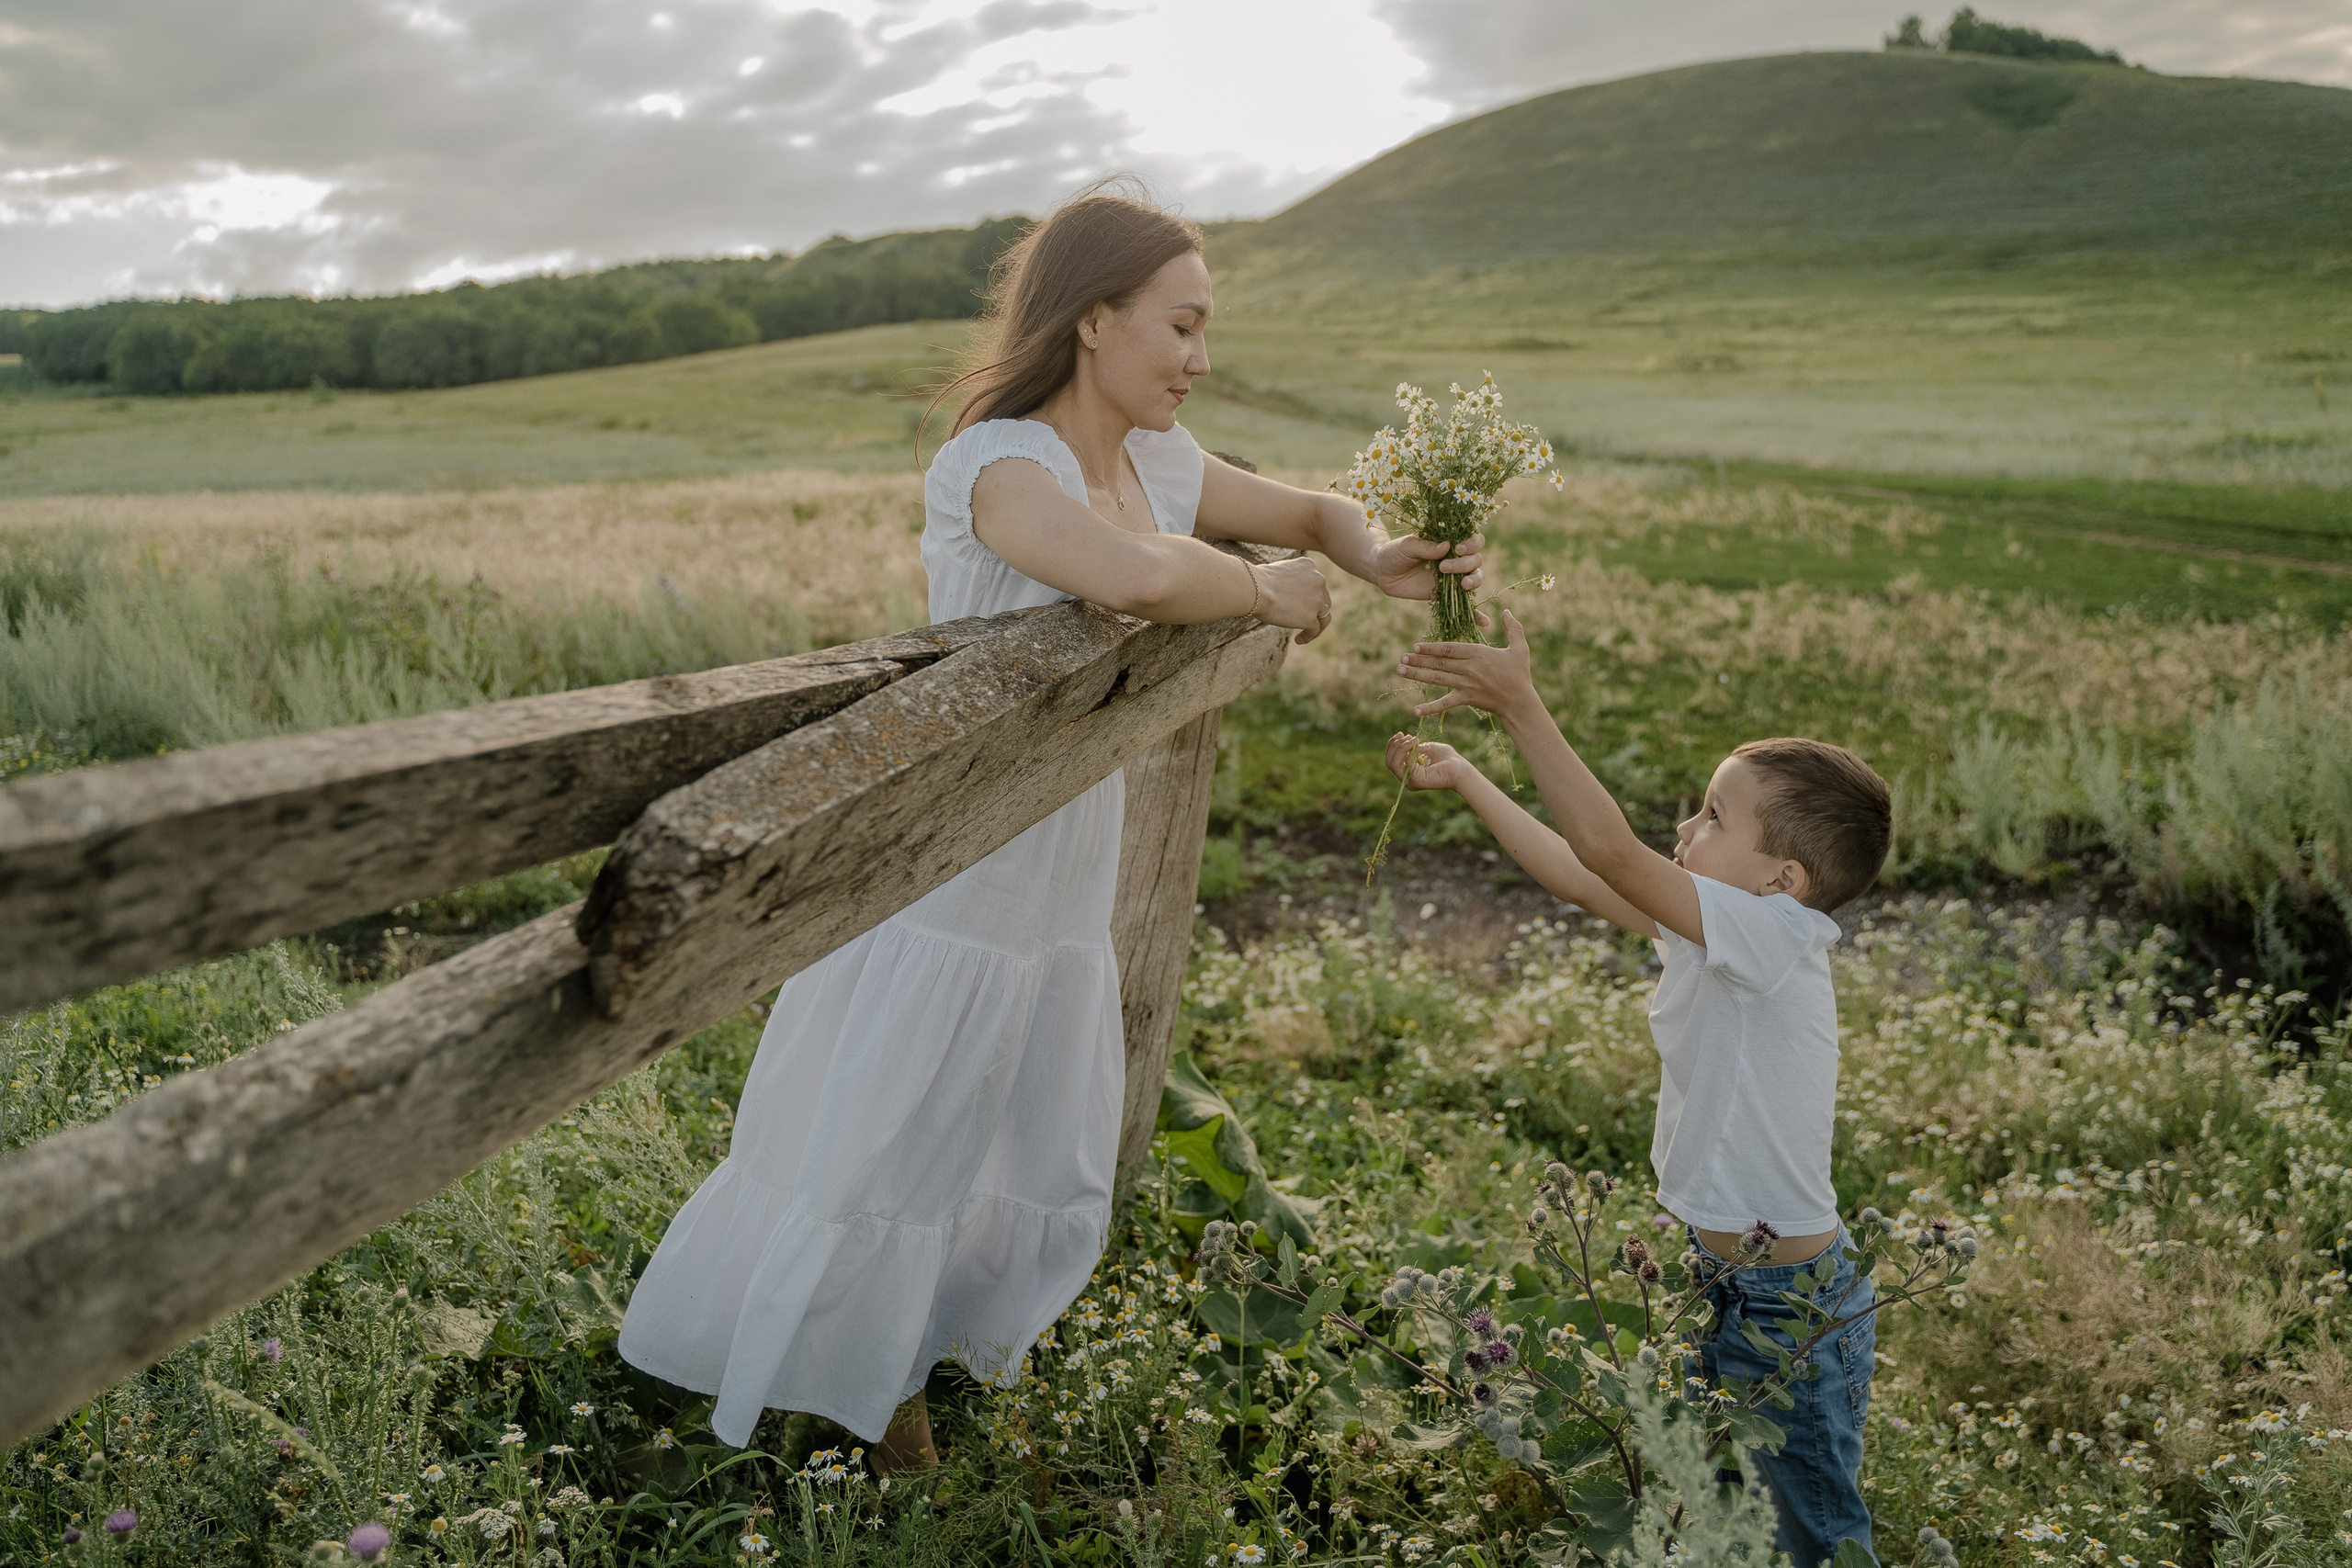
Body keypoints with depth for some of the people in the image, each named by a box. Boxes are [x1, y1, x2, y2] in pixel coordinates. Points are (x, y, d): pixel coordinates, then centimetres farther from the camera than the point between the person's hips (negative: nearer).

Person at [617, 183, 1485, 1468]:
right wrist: (1261, 589, -23)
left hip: (1060, 899, 8)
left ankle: (889, 1361, 47)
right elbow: (1137, 576, -43)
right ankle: (796, 1347, 40)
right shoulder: (995, 465, -23)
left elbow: (1314, 510, 17)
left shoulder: (1159, 466, 2)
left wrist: (1379, 559, -6)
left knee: (1037, 1165, 21)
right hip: (944, 879, -8)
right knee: (867, 1152, 10)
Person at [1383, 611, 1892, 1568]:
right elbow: (1579, 876, 9)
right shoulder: (1709, 935, 2)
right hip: (1715, 1275, 9)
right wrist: (1462, 778, 11)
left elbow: (1609, 851, -33)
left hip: (1789, 1310, -9)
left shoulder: (1772, 935, -22)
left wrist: (1521, 707, -35)